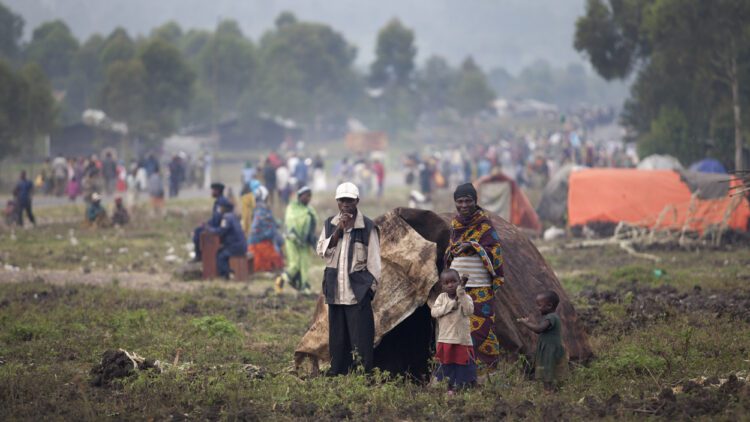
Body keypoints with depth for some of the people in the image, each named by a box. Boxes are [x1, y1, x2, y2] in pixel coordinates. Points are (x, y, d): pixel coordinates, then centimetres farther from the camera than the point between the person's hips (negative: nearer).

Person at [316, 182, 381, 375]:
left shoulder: (367, 226, -3)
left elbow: (373, 259, -1)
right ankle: (337, 373, 16)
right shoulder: (330, 224, 9)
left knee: (361, 338, -5)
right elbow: (321, 251, 0)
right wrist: (338, 231, -11)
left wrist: (372, 285, -4)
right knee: (337, 337, 9)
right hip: (335, 290, 4)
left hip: (358, 290, -4)